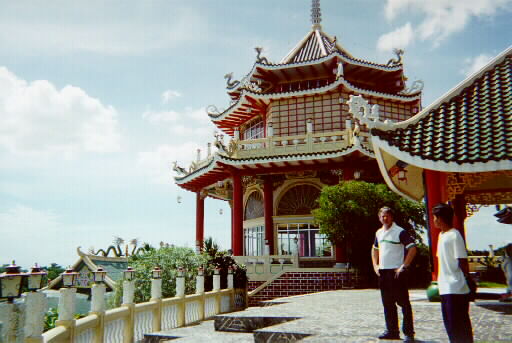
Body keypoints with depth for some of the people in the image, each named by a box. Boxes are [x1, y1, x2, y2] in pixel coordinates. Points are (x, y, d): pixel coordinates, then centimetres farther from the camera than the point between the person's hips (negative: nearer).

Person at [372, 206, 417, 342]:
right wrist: (375, 265, 14)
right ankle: (392, 331, 23)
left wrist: (403, 267, -17)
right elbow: (375, 249, 25)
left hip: (396, 272, -7)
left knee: (404, 303, 0)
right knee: (388, 304, 13)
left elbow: (412, 248, -15)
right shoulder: (379, 233, 12)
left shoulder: (400, 232, -9)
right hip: (383, 272, 7)